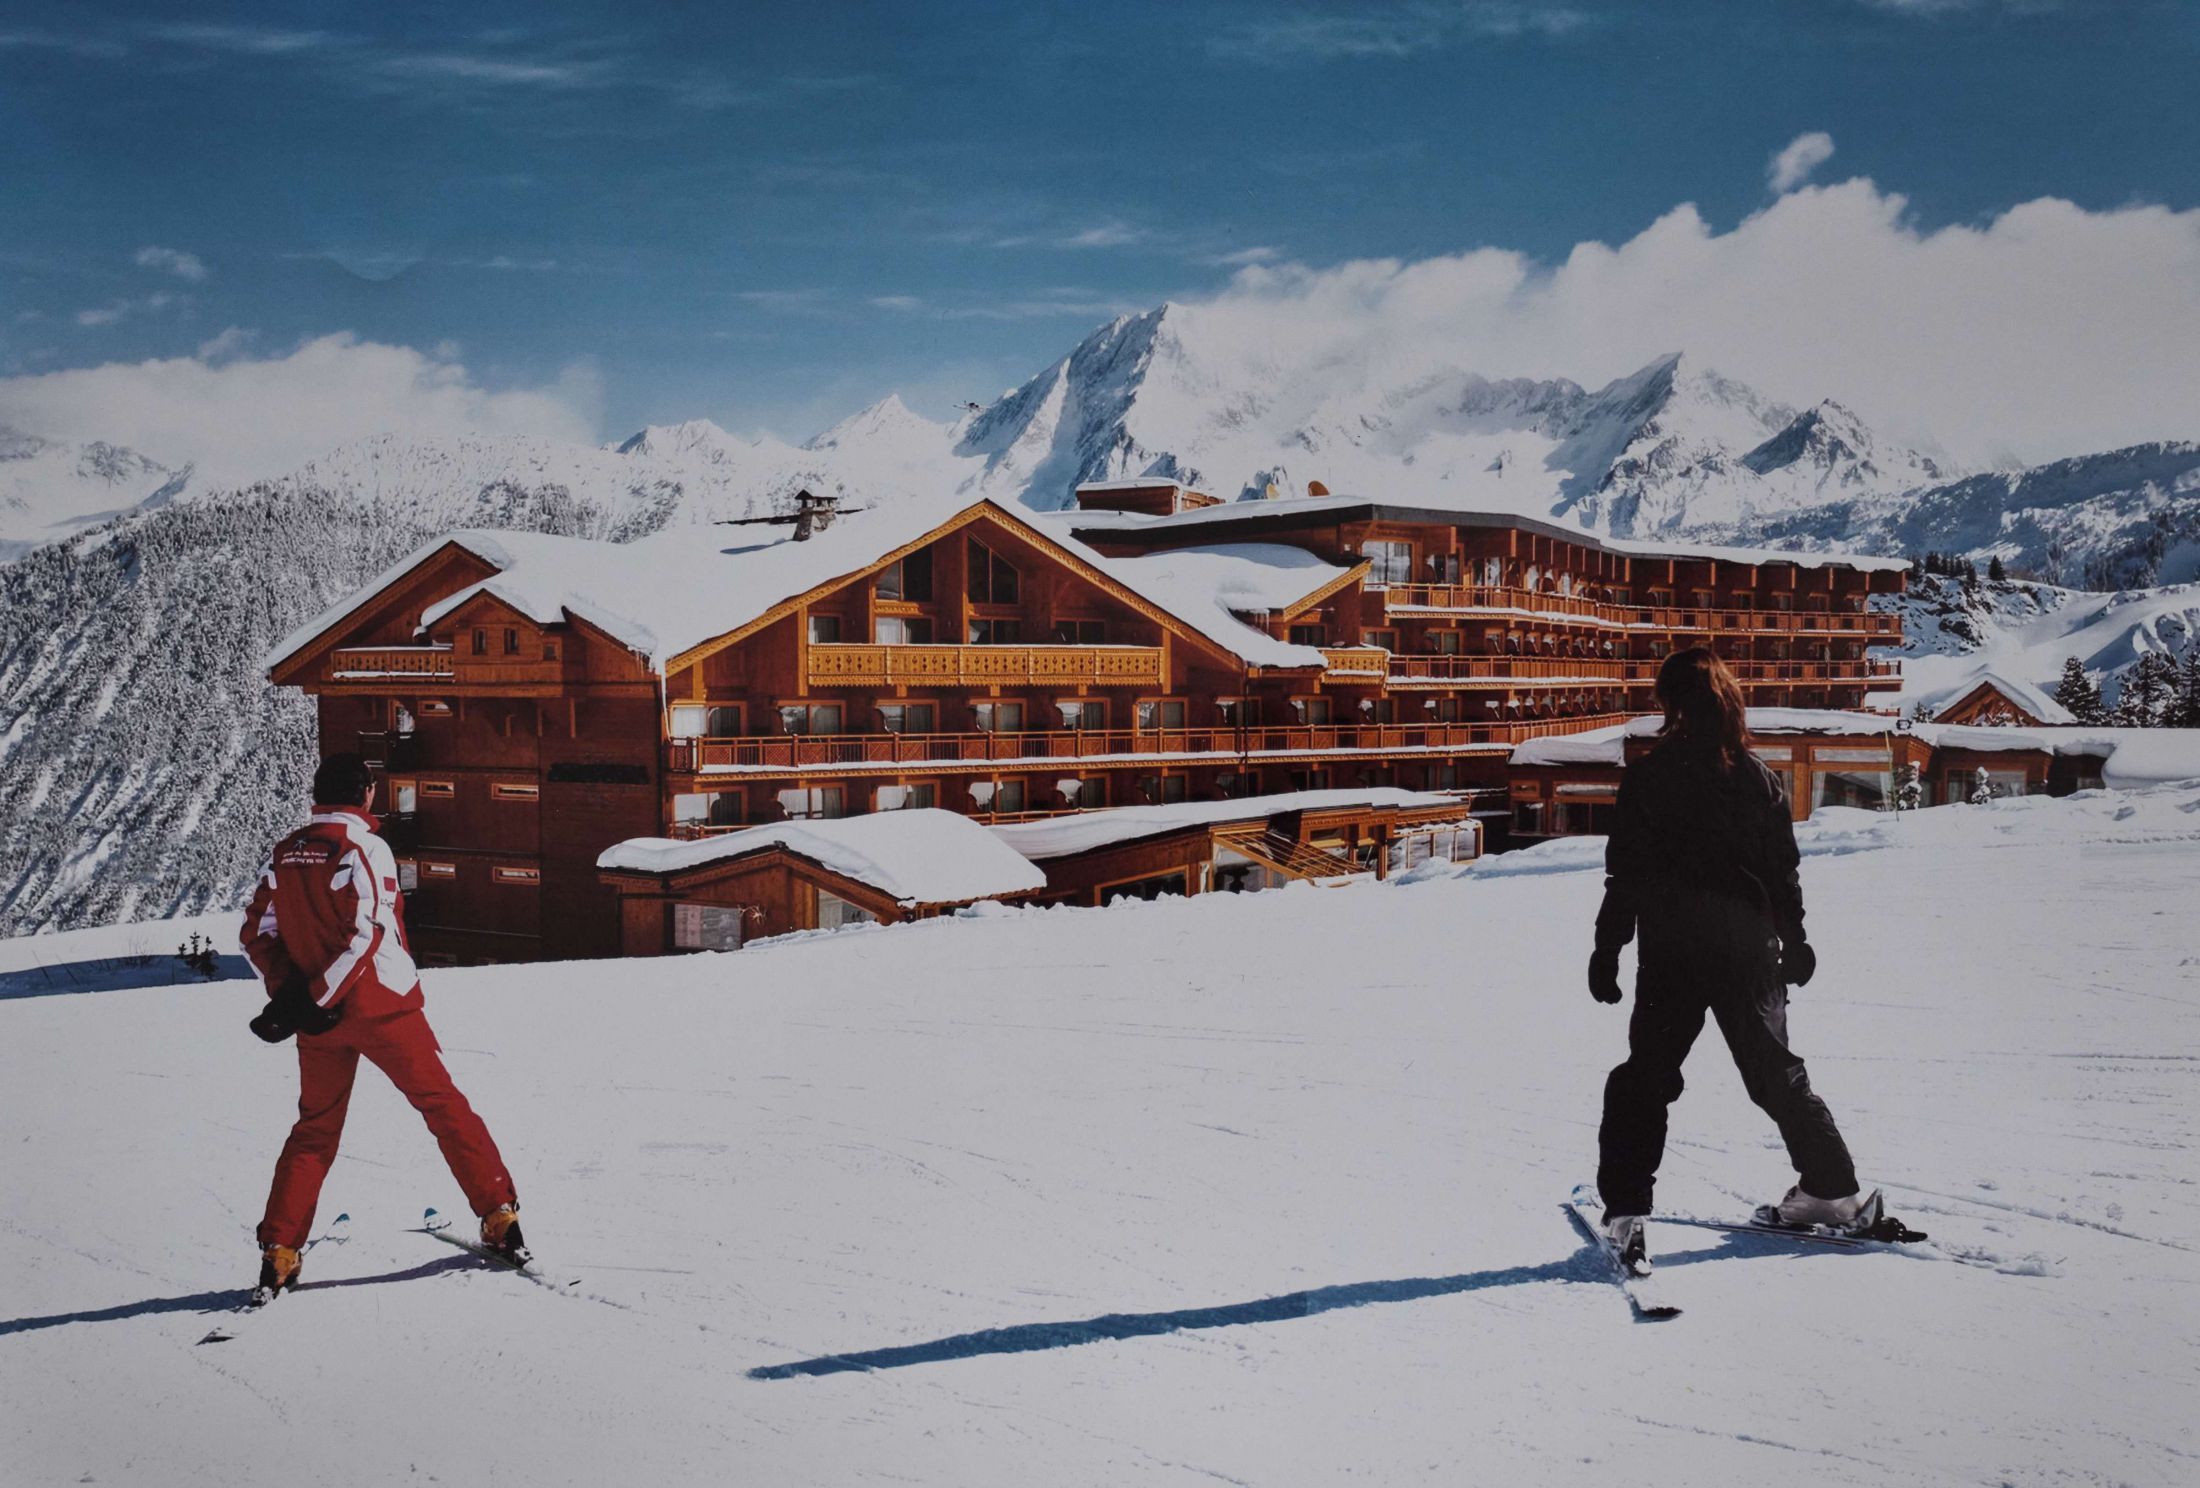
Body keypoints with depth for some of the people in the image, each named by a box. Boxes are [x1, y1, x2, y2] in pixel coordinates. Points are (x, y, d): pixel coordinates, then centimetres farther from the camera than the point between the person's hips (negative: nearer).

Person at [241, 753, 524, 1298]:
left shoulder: (283, 854, 5)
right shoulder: (365, 849, -12)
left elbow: (257, 934, 4)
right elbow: (367, 936, -20)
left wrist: (289, 990, -4)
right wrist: (314, 1000, -15)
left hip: (320, 1019, 5)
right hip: (381, 1006, -4)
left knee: (315, 1130, 16)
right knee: (443, 1105, 8)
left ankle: (278, 1256, 9)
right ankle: (500, 1221, 7)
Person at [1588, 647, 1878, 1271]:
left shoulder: (1647, 778, -7)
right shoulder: (1758, 777, 3)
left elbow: (1625, 876, -7)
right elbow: (1784, 872, 9)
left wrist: (1607, 951, 0)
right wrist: (1794, 940, 21)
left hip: (1670, 954, -3)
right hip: (1747, 950, 3)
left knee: (1645, 1078, 3)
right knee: (1776, 1071, 18)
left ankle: (1625, 1213, -7)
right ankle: (1834, 1192, 26)